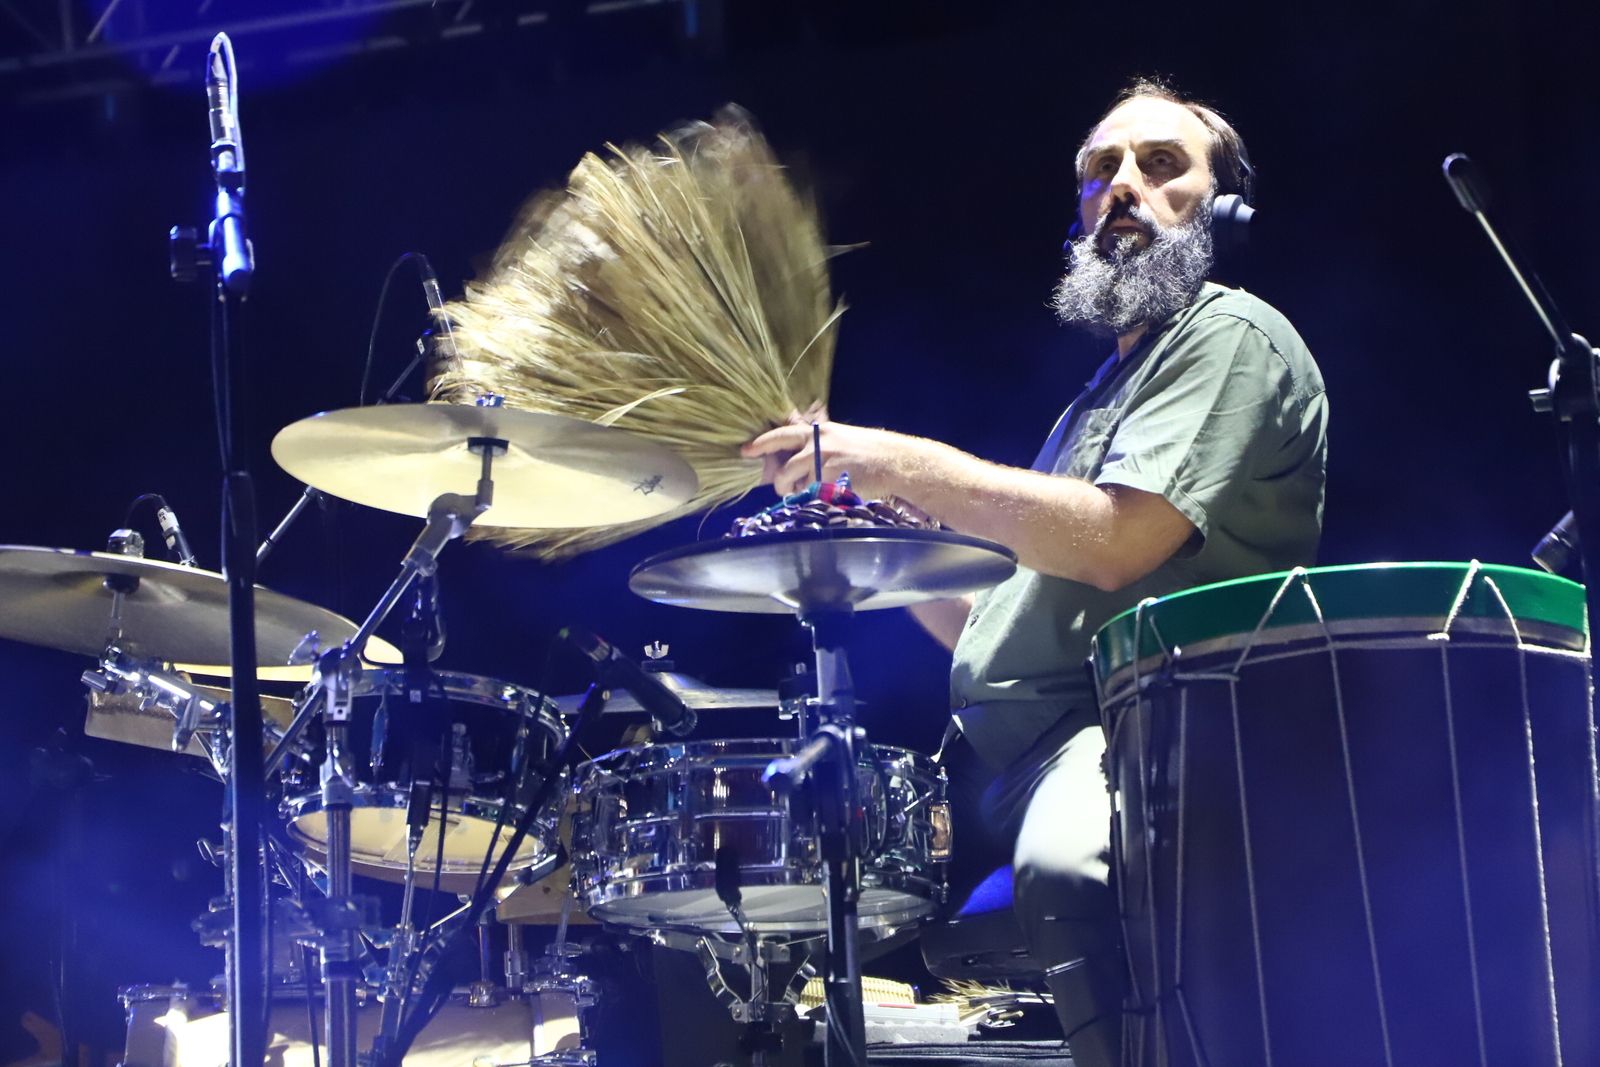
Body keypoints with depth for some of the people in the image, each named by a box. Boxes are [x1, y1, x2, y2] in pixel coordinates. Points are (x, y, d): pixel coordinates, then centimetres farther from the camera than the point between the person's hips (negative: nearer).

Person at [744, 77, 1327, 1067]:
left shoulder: (1233, 336, -1)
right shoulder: (1107, 388, 29)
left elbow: (1117, 542, -17)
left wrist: (906, 465, -13)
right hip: (1007, 755, 10)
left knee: (1064, 864, -41)